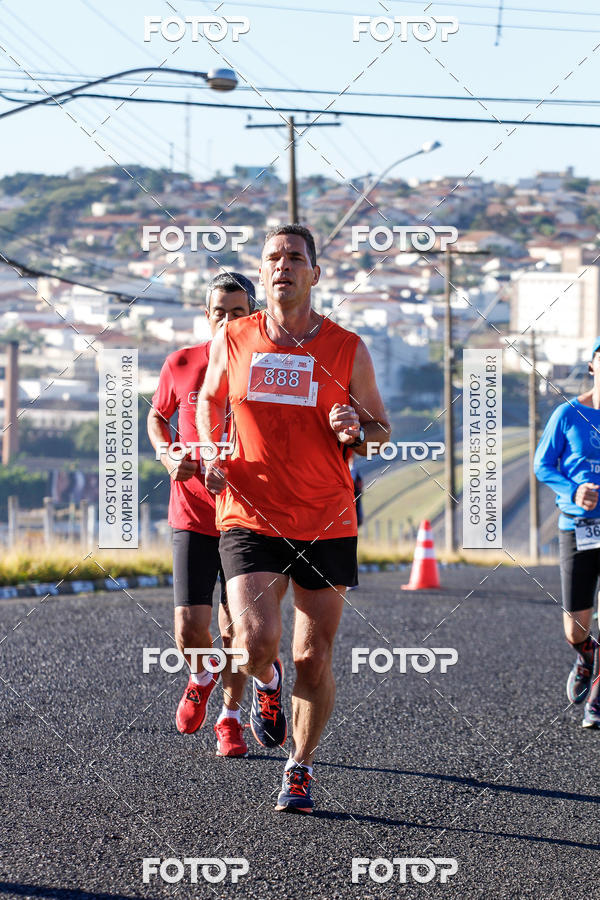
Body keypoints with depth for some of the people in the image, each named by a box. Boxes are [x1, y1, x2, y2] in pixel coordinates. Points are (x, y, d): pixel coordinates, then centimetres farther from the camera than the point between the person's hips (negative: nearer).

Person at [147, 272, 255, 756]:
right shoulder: (181, 365, -1)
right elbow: (157, 416, 17)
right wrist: (168, 456, -3)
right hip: (193, 514, 0)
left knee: (234, 629, 5)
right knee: (190, 628, -9)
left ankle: (230, 718, 26)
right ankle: (201, 678, 25)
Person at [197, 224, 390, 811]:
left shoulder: (346, 350, 0)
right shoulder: (232, 340, 2)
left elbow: (381, 428, 10)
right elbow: (210, 400, 21)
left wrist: (357, 432, -13)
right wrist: (211, 456, 3)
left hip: (328, 525, 1)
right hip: (249, 516, -1)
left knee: (314, 659, 5)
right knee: (256, 640, -20)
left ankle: (300, 768, 26)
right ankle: (265, 681, 18)